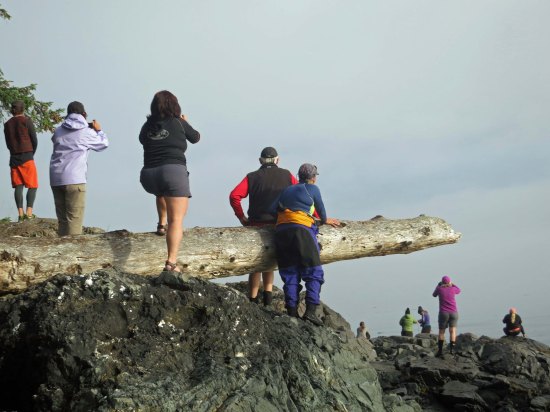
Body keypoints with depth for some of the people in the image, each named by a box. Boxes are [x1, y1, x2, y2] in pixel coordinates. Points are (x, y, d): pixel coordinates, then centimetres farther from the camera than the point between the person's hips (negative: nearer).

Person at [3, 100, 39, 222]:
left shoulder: (7, 124, 11)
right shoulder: (26, 121, -3)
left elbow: (8, 144, 14)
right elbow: (35, 141, -3)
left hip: (14, 158, 4)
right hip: (27, 157, -4)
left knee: (18, 187, 4)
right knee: (32, 186, -1)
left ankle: (20, 213, -2)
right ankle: (29, 212, -12)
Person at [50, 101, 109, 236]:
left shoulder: (59, 130, 13)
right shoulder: (86, 132, 0)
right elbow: (104, 144, 14)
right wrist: (99, 130, 32)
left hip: (56, 179, 6)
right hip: (74, 179, -6)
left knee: (62, 220, 13)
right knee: (74, 220, -5)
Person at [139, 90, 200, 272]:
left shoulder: (148, 126, 13)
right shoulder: (178, 123, 5)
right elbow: (196, 138, 20)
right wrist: (185, 122, 39)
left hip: (148, 176, 4)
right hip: (174, 171, -4)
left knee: (162, 192, 41)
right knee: (177, 219, -8)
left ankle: (162, 223, 29)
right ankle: (171, 262, -21)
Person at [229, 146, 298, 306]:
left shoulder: (252, 177, 8)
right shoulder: (286, 176, 10)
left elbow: (234, 196, -6)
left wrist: (242, 218, 1)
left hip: (256, 224, -1)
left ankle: (253, 299, 10)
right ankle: (268, 292, 7)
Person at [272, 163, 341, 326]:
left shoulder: (287, 190, 25)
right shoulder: (312, 189, 11)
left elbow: (272, 210, 16)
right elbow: (321, 209, 23)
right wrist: (325, 220, 42)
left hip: (280, 231, 5)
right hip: (302, 230, -5)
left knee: (290, 275, 8)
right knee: (313, 273, 0)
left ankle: (292, 312, 3)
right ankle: (310, 310, -12)